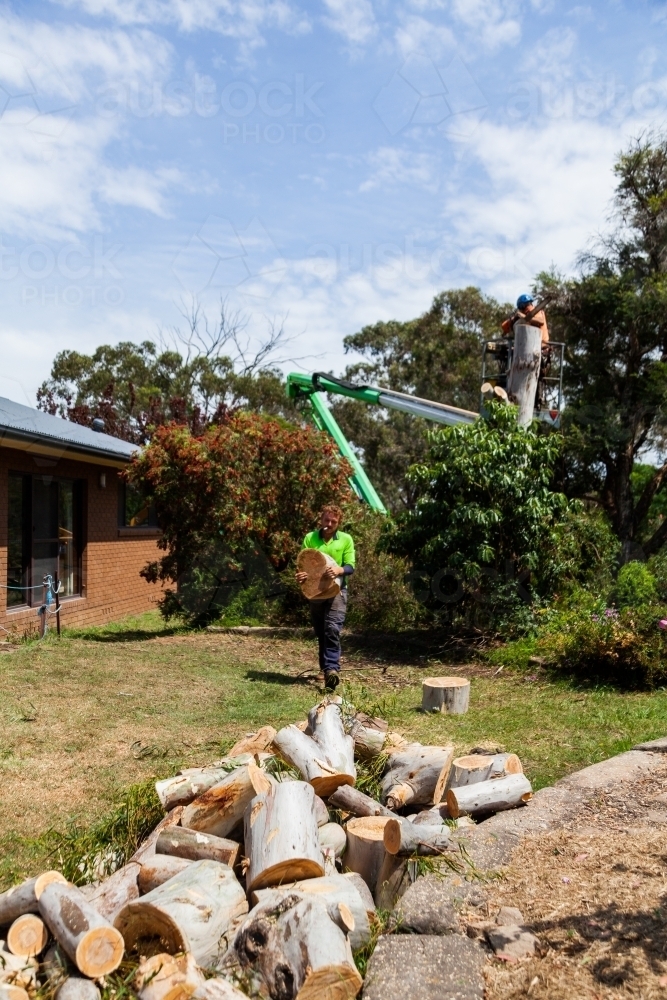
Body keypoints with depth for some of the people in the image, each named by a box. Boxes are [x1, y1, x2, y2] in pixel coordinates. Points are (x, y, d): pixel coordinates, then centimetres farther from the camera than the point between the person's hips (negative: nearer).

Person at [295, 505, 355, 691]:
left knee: (332, 629, -18)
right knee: (320, 632, 10)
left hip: (337, 590, -3)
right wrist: (301, 575, -19)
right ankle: (327, 667, 22)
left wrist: (339, 569, -26)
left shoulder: (346, 539, 2)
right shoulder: (310, 538, 6)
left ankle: (331, 669, -24)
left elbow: (350, 566, -3)